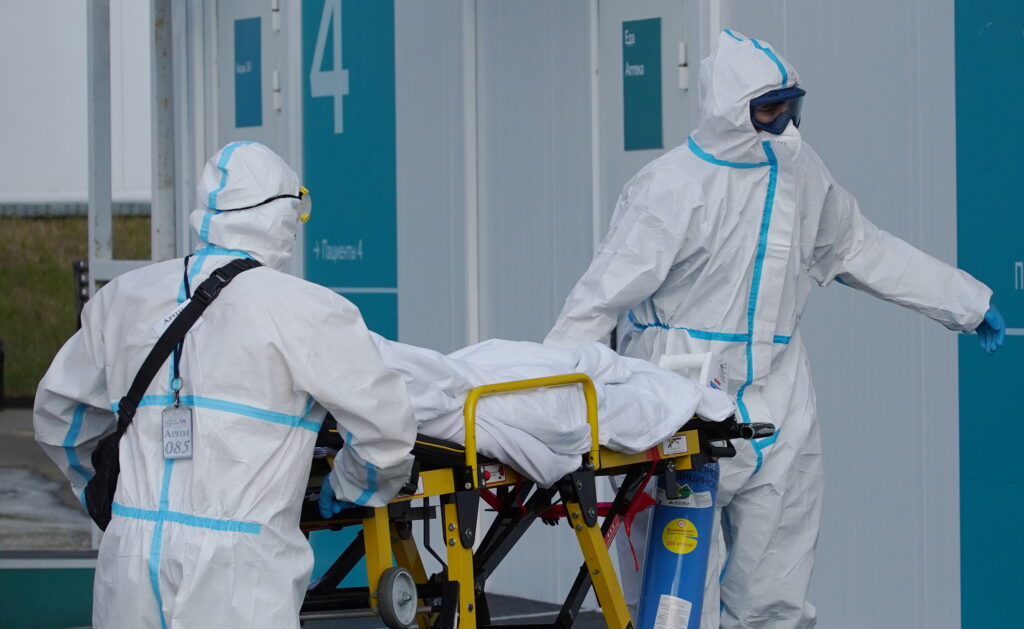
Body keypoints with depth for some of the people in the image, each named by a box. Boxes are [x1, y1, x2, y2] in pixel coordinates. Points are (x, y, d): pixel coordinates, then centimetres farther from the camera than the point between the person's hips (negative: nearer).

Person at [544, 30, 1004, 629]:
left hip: (777, 395, 6)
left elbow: (862, 248, 24)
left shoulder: (800, 170, 11)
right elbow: (606, 290, -12)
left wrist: (967, 300, 28)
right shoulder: (673, 186, -10)